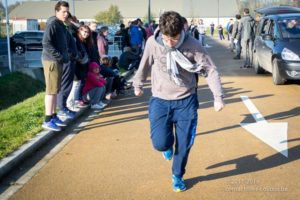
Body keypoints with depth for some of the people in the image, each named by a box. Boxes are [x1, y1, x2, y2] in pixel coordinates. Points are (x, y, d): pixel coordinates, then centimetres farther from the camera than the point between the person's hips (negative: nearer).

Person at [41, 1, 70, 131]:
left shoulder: (61, 25, 17)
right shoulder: (52, 24, -12)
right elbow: (46, 43, -21)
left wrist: (65, 56, 10)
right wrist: (60, 56, -20)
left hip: (58, 61, 9)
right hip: (51, 61, -9)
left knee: (56, 90, 13)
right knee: (51, 90, -8)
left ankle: (53, 116, 21)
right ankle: (48, 121, -5)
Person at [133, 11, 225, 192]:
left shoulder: (192, 45, -14)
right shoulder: (153, 43, -10)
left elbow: (211, 70, -8)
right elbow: (145, 66, 8)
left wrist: (218, 96, -16)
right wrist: (138, 85, 22)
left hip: (186, 102, 0)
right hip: (160, 101, 1)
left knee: (184, 144, 4)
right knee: (160, 143, -9)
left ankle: (178, 176, 32)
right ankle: (168, 144, 30)